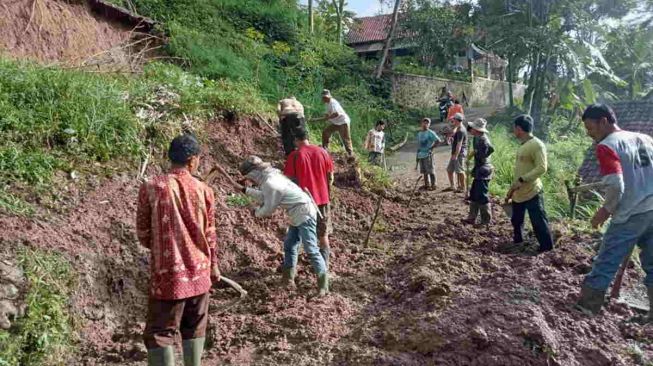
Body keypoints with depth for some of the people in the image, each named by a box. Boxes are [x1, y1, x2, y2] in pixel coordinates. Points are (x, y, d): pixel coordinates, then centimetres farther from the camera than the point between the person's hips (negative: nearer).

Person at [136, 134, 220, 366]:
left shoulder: (151, 187, -10)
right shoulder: (204, 191, -5)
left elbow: (143, 234, -3)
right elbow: (209, 235, 4)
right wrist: (213, 266, 19)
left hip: (167, 273, -2)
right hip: (199, 272, 3)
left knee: (160, 333, 7)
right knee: (195, 329, 18)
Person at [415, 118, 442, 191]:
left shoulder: (430, 133, -6)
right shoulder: (419, 133, 15)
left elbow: (438, 140, -16)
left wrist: (432, 148, -13)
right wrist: (417, 158, 17)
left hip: (428, 155, -7)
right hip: (420, 155, 7)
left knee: (430, 170, -5)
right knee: (424, 171, 11)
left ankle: (433, 185, 0)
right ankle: (427, 185, 18)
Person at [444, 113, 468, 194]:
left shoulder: (461, 131, -18)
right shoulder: (458, 129, 14)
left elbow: (459, 144, -23)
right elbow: (453, 134, 35)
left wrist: (456, 155, -24)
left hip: (459, 153, -11)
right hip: (455, 153, 11)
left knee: (459, 171, -5)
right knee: (449, 169, 14)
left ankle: (463, 188, 3)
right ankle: (452, 186, 21)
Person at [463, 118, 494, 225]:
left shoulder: (482, 139, -19)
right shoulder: (478, 138, 10)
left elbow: (490, 148, -37)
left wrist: (477, 152, -25)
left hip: (483, 171, -10)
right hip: (479, 171, 10)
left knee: (482, 196, -3)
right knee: (474, 195, 16)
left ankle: (486, 221, 6)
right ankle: (471, 218, 25)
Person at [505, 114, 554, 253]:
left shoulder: (537, 145, -16)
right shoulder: (523, 145, 12)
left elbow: (541, 168, -23)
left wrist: (522, 180, -27)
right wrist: (511, 190, 20)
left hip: (532, 193, -9)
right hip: (519, 193, 9)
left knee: (539, 221, -1)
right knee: (516, 220, 20)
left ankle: (546, 247, 12)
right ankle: (518, 240, 37)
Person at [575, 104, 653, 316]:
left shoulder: (607, 146, -10)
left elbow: (615, 185, -20)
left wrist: (606, 210, -5)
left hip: (631, 215, -7)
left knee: (605, 264, -1)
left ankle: (585, 308, 5)